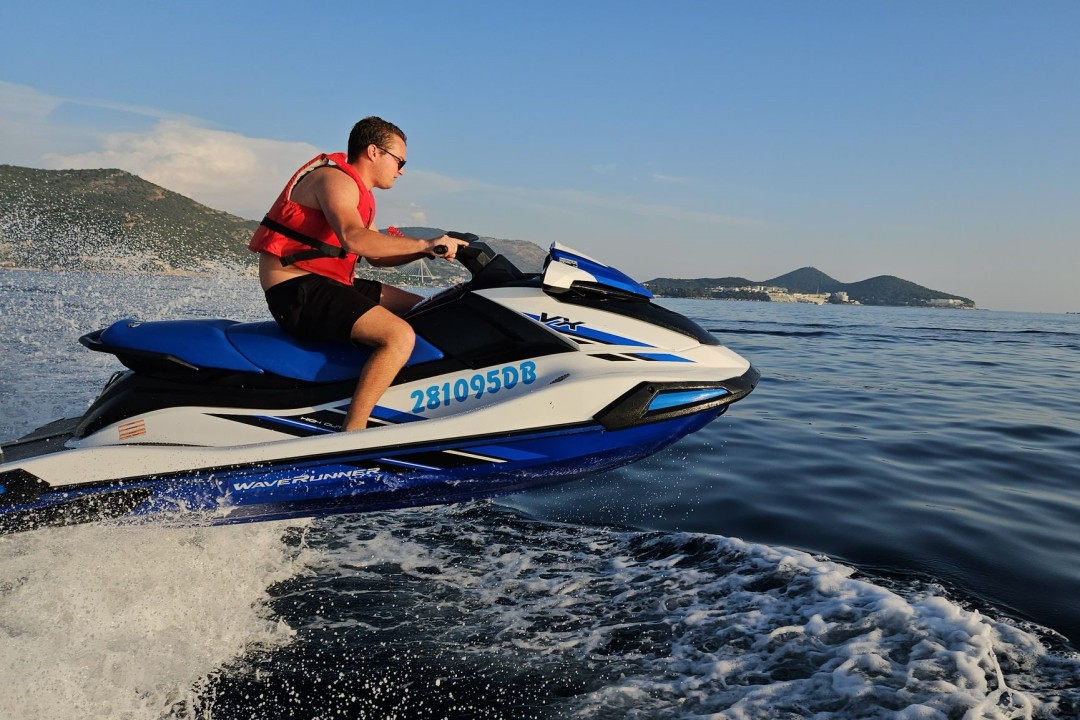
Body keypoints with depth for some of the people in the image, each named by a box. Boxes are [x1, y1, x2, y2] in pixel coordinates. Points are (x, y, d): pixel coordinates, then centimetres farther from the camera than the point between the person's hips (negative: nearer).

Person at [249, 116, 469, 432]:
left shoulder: (360, 193, 21)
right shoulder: (335, 178, -11)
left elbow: (375, 255, 22)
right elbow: (354, 239, -30)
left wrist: (428, 251, 8)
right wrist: (425, 243, -26)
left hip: (326, 285, 11)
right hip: (297, 290, -11)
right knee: (399, 336, -28)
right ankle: (352, 432, -27)